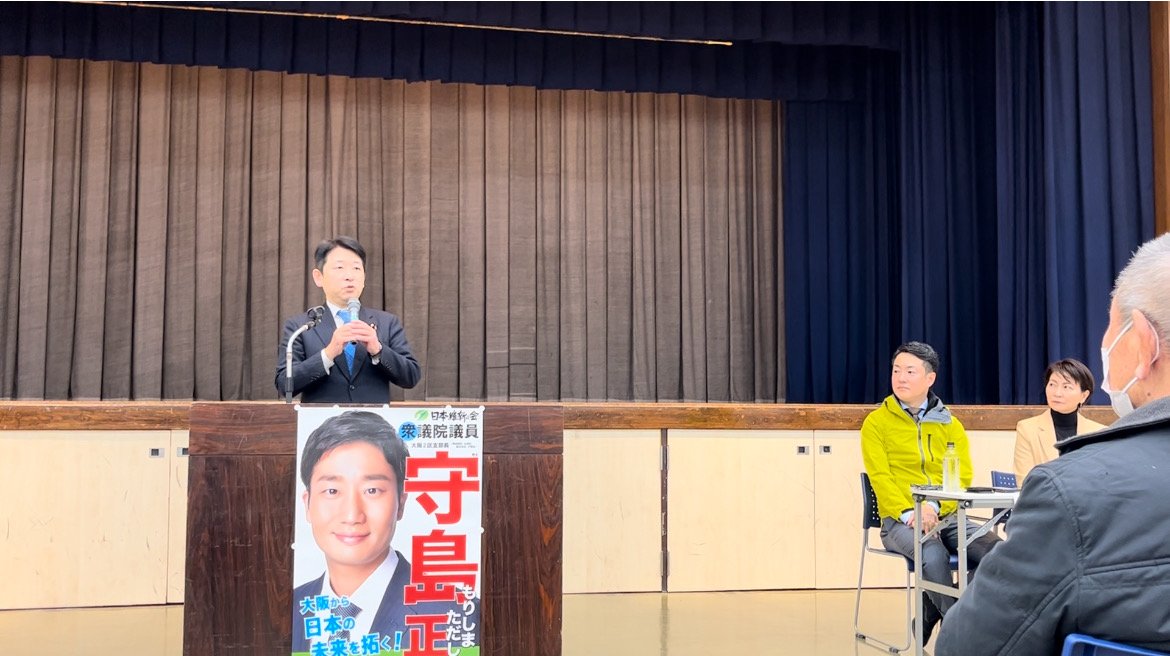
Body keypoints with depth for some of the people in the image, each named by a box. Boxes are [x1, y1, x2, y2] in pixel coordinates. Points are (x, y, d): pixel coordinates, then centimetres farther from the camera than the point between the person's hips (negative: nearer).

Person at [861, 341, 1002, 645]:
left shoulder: (950, 424, 14)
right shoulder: (877, 422, 6)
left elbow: (963, 477, 3)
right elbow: (880, 477, -4)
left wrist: (934, 507, -16)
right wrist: (908, 513, -21)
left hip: (947, 516, 4)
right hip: (900, 521, -3)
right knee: (934, 554, -36)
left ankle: (931, 614, -9)